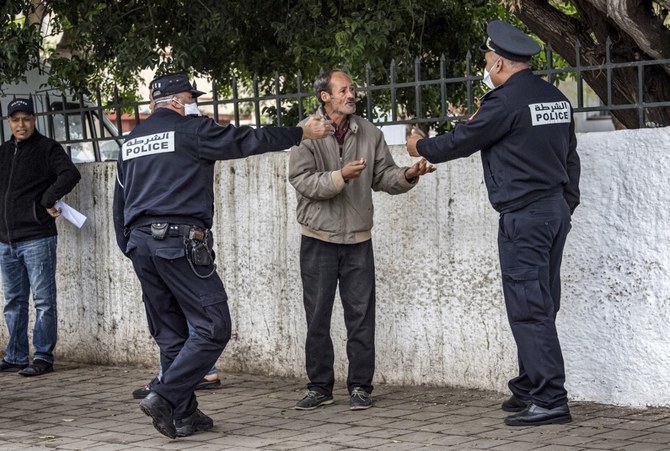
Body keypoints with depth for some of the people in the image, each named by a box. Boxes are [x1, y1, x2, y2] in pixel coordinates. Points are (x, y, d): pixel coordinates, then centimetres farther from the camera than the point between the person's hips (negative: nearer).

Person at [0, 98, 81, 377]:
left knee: (43, 300, -3)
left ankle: (43, 357, 1)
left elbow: (70, 174, -17)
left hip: (37, 238, -7)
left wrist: (48, 199, -19)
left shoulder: (47, 149, -2)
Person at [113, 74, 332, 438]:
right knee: (212, 328, -5)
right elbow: (248, 140, -1)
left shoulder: (130, 142, 19)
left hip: (140, 242, 8)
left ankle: (184, 415, 12)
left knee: (170, 333, 12)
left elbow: (119, 202, 21)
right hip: (180, 241, -8)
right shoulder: (189, 131, -2)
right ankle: (165, 398, -16)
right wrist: (302, 133, 8)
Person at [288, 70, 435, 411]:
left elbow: (383, 176, 7)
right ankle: (319, 386, 16)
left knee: (360, 315, 3)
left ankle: (360, 386, 12)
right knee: (317, 315, 6)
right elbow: (302, 180, -15)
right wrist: (341, 176, -26)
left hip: (358, 238, 2)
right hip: (318, 238, -2)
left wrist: (408, 176, -12)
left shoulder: (369, 133, 4)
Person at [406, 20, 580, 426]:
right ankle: (530, 389, 21)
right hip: (557, 210, 9)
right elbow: (571, 157, 18)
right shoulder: (556, 98, 12)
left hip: (524, 215, -9)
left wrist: (422, 147, 14)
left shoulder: (506, 101, -13)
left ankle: (550, 399, -11)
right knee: (540, 306, 14)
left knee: (529, 308, -8)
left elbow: (461, 141, -5)